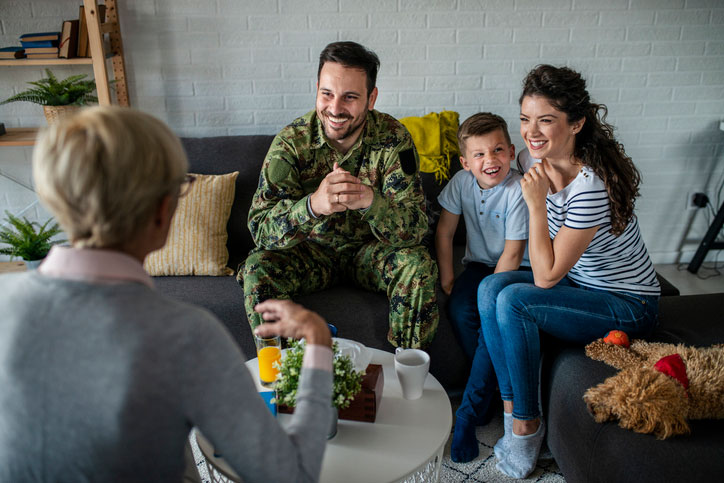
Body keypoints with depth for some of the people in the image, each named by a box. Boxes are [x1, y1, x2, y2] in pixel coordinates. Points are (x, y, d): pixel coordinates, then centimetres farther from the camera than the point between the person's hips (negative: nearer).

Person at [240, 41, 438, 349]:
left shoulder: (393, 138, -17)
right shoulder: (292, 141, -17)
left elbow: (415, 228, -23)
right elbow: (260, 228, -24)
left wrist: (370, 200, -46)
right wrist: (313, 205, -46)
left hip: (370, 251, 0)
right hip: (311, 252, 0)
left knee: (418, 265, -27)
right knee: (257, 269, -26)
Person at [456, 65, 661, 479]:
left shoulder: (591, 185, -30)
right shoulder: (547, 164, -3)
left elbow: (546, 276, -25)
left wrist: (537, 203, -26)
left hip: (628, 307, -8)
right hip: (577, 281, 8)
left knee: (513, 300, -26)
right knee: (491, 286, -14)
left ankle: (526, 423, -6)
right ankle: (512, 407, -6)